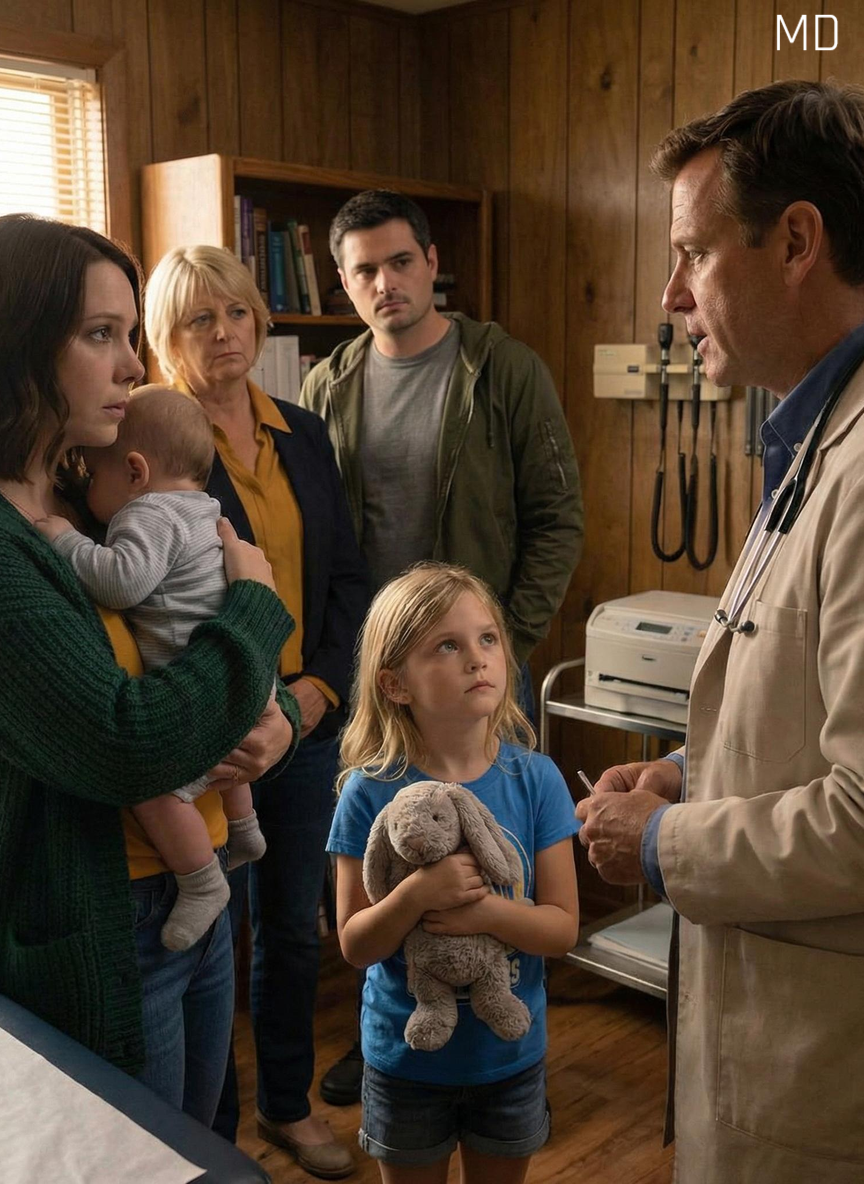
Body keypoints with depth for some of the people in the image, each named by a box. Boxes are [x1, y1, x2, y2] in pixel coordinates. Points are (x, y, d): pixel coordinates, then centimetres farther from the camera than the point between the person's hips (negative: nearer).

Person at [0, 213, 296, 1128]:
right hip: (89, 945, -7)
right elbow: (125, 745, -28)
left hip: (198, 904, 8)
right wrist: (254, 599, -15)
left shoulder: (95, 506, 3)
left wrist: (266, 719, -9)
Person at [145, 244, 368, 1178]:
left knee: (293, 925, 17)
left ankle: (288, 1105, 37)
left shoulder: (303, 434, 8)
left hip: (308, 718, 5)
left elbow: (346, 573, 9)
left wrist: (322, 683, -4)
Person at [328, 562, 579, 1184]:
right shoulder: (370, 792, -17)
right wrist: (417, 895, -32)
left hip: (511, 1053, 2)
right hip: (405, 1056, -1)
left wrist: (485, 910, -29)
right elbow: (355, 944, -14)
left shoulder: (536, 780, -13)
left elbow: (563, 927, -11)